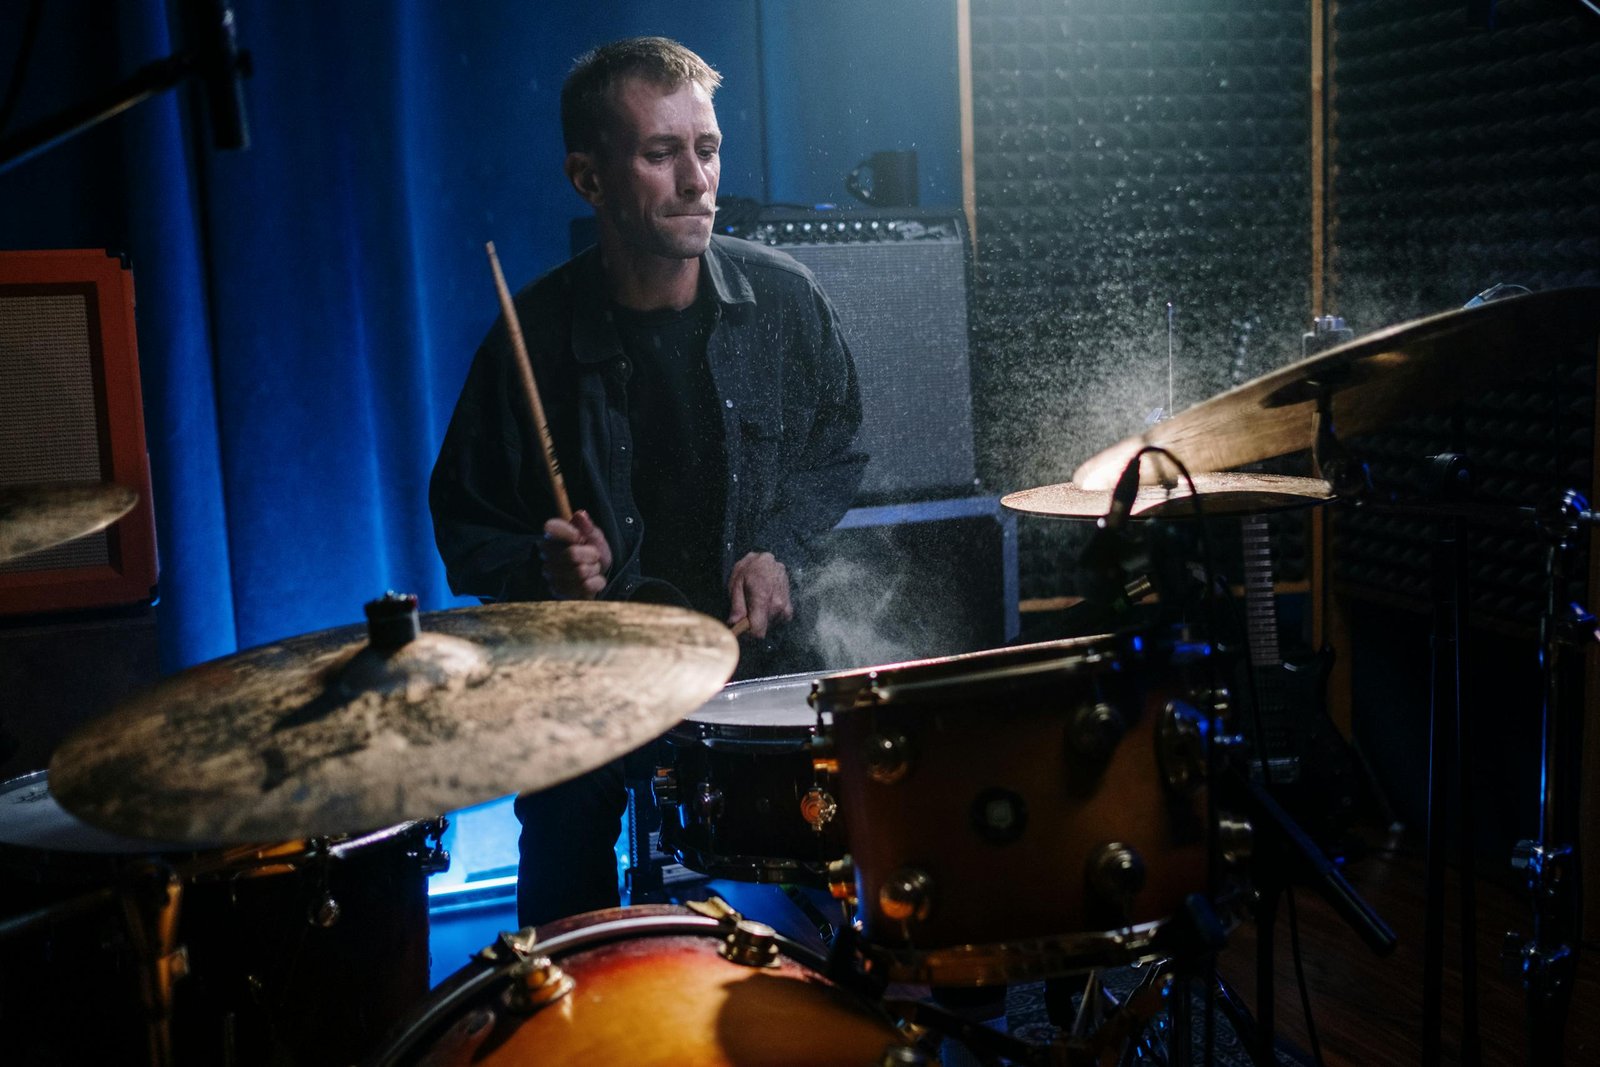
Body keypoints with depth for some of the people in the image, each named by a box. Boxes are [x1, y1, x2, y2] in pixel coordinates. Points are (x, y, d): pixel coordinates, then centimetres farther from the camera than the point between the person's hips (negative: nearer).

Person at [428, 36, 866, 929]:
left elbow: (840, 452, 11)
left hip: (767, 650, 2)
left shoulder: (783, 298, -3)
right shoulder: (536, 336, -8)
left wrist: (781, 551, -6)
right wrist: (541, 567, -18)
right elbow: (464, 525, 3)